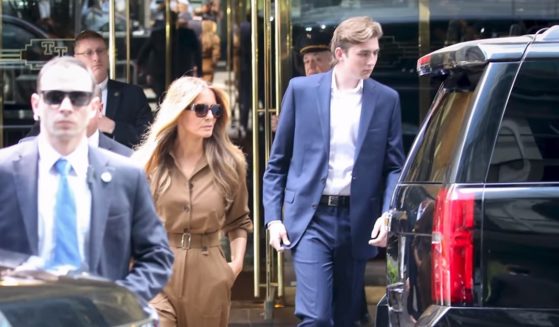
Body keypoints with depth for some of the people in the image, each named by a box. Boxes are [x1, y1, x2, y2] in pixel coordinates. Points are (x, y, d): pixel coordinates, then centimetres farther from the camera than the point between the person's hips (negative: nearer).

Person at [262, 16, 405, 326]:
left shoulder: (386, 99, 4)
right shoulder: (301, 90, 1)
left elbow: (394, 166, 6)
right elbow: (277, 161, 6)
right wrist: (273, 217, 0)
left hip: (356, 222, 2)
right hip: (311, 218, -2)